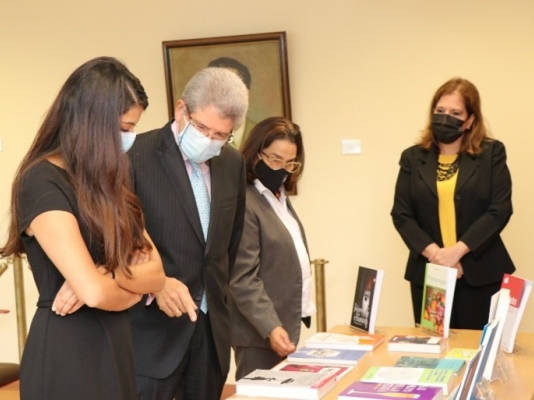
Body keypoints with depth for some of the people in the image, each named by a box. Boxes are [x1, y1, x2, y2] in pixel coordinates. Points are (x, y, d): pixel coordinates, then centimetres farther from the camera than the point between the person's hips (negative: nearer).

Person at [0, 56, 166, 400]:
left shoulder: (105, 181, 12)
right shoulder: (42, 182, -16)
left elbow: (155, 272, 4)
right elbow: (95, 292, -23)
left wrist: (107, 275, -15)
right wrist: (131, 286, -2)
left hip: (115, 347, 8)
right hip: (67, 354, -8)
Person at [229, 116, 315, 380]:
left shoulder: (280, 198, 14)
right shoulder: (243, 203, -16)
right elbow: (243, 279, -21)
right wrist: (271, 327, -28)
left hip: (286, 324, 9)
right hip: (261, 330, -9)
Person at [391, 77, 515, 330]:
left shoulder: (492, 154, 3)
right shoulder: (413, 158, 8)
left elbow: (500, 210, -6)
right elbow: (401, 215, 2)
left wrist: (457, 250, -15)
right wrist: (433, 253, -12)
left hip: (480, 273, -2)